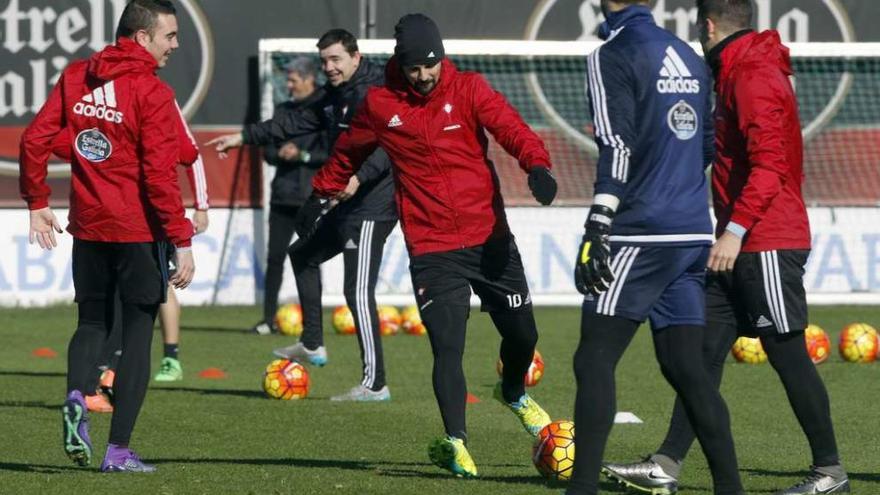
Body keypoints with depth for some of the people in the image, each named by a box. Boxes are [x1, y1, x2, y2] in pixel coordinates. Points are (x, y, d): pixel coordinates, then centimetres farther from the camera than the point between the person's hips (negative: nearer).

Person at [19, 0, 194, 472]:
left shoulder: (75, 78, 4)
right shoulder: (151, 93, -13)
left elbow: (34, 138, 4)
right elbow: (160, 174, -17)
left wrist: (37, 202, 14)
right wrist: (181, 240, -13)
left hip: (87, 226, 5)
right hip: (139, 230, -5)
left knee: (92, 322, 20)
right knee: (137, 335, 4)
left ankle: (75, 398, -9)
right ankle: (118, 450, 2)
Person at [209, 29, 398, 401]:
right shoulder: (336, 96, 14)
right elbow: (295, 123, 24)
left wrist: (359, 176, -44)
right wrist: (244, 137, 26)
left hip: (372, 206, -11)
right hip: (349, 205, 11)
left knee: (358, 291, -13)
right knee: (304, 256, 25)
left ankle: (374, 384, -12)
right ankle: (312, 346, 32)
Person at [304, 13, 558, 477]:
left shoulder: (468, 89, -3)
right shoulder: (379, 105, 0)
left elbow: (510, 127, -18)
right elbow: (348, 151, 20)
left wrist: (536, 164, -37)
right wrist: (325, 191, 29)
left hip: (490, 239, 1)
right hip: (432, 250, -1)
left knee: (522, 333, 10)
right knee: (448, 346, -14)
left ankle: (514, 393, 41)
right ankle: (455, 442, -7)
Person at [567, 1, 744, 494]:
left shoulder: (614, 57, -7)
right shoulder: (689, 57, 15)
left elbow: (618, 149, -17)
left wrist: (597, 228, -21)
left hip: (644, 234, -7)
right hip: (694, 234, 7)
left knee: (595, 360, -5)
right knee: (685, 367, 9)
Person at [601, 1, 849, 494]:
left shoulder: (754, 78, -14)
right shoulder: (739, 73, 17)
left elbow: (769, 164, -24)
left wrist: (736, 229, -27)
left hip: (768, 244, -10)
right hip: (744, 246, 10)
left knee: (788, 353, -4)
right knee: (704, 348, 6)